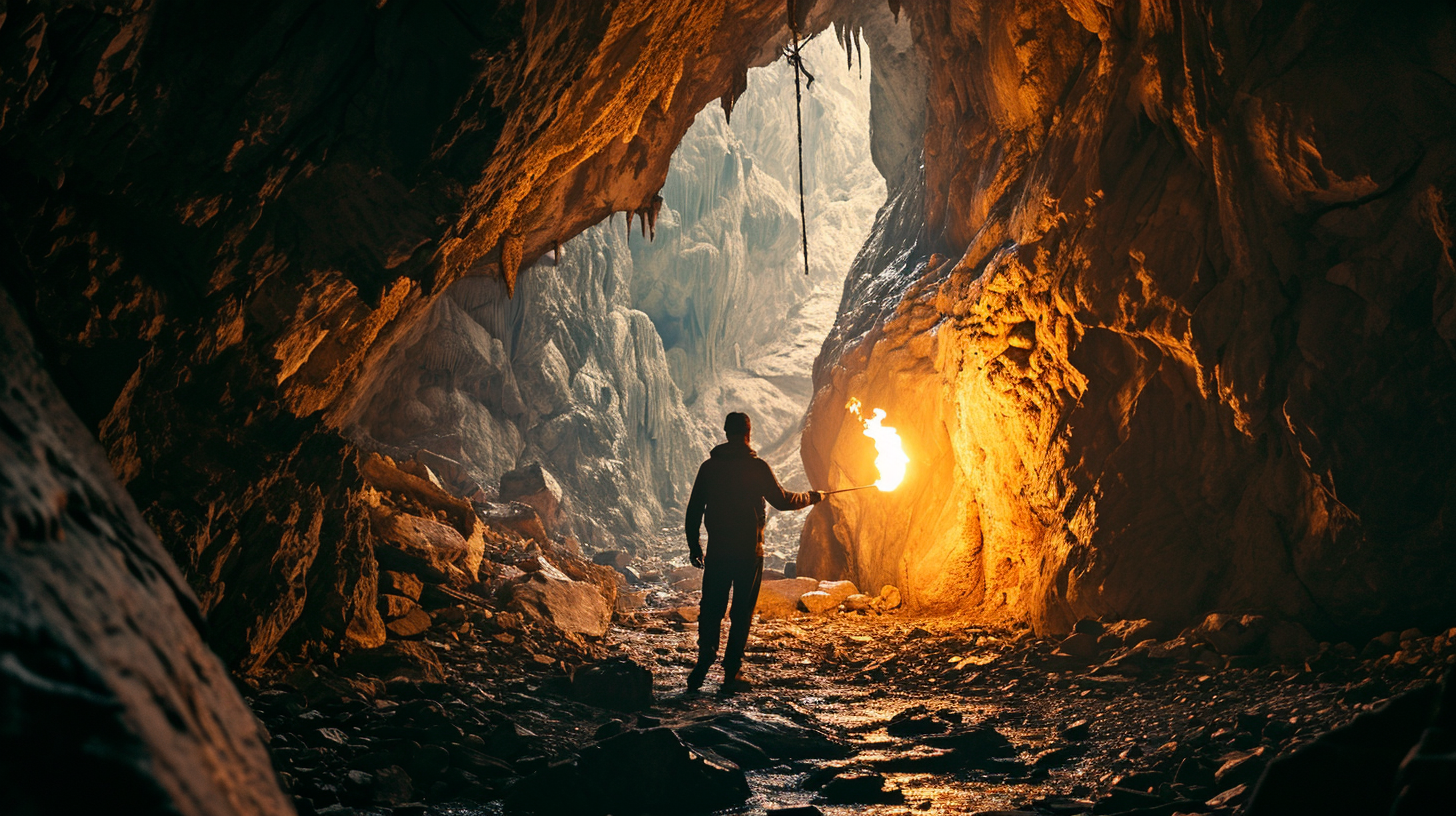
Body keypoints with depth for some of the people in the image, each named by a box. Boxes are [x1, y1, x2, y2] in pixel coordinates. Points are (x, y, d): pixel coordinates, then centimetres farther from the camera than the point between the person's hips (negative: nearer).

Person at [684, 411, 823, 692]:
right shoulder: (757, 467, -6)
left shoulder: (709, 466, 3)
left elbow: (694, 509, 5)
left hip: (717, 551, 2)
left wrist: (693, 545, 14)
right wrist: (812, 497, 16)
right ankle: (732, 672, 4)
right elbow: (782, 500, -1)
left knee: (711, 608, 8)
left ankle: (705, 658, -8)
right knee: (742, 612, 5)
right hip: (749, 551, -2)